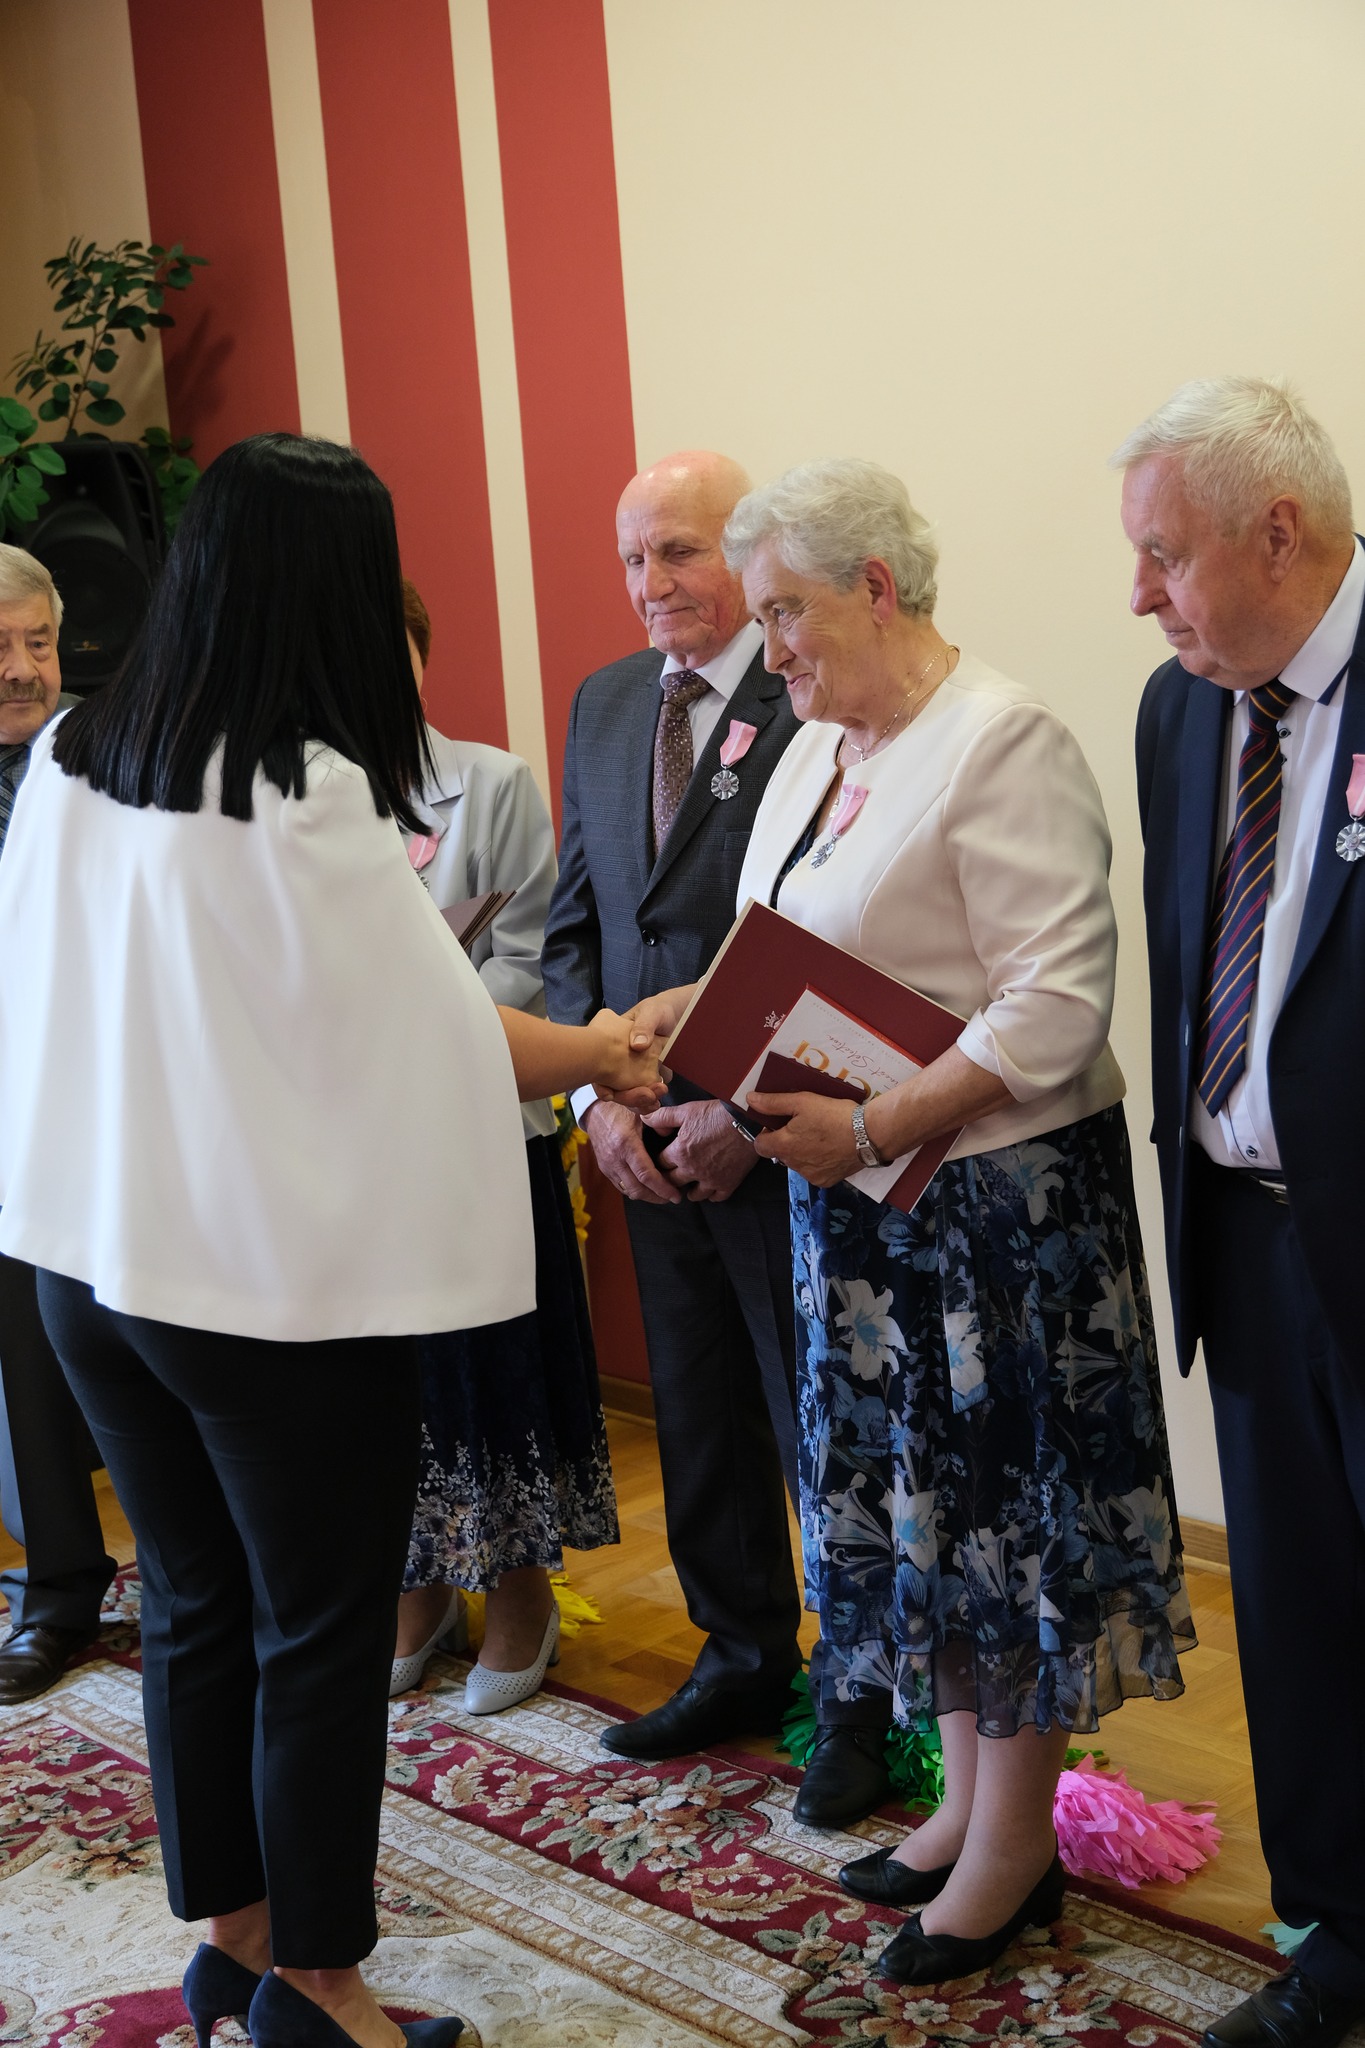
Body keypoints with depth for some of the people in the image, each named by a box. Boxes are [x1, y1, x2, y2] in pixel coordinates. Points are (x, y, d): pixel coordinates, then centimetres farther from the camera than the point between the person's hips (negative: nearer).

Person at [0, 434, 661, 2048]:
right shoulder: (309, 796, -19)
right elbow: (444, 1029, -11)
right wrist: (600, 1055, 6)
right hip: (278, 1277, -7)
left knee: (192, 1609, 20)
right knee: (322, 1633, 9)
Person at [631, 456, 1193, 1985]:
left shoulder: (1002, 742, -15)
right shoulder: (815, 750, 12)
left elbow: (1056, 1007, -22)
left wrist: (874, 1128, -27)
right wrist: (691, 1014, -2)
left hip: (995, 1195, -8)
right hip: (858, 1197, 8)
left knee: (1002, 1509, 4)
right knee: (907, 1499, 15)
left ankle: (1015, 1854, 20)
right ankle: (964, 1801, 32)